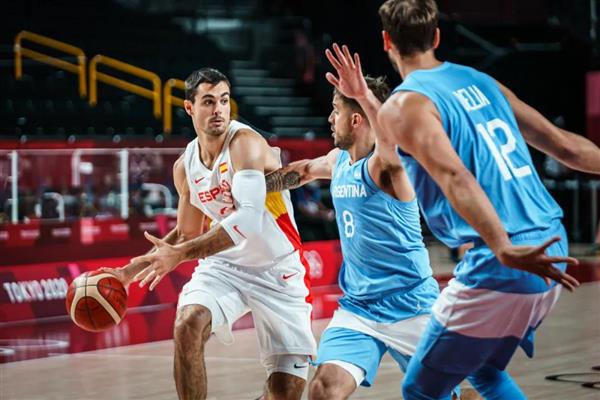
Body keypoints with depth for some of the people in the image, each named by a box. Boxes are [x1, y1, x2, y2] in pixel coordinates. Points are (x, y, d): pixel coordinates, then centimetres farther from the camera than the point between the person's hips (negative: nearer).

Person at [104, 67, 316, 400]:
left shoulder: (245, 142, -20)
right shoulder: (185, 166, 1)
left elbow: (249, 218, -33)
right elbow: (187, 233, 16)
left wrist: (180, 254, -36)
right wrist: (130, 271, 7)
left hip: (279, 272, -4)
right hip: (224, 263, 4)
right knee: (186, 326, -27)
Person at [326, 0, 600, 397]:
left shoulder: (403, 106, -5)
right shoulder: (480, 81, 15)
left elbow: (455, 177, -22)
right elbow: (565, 145, 17)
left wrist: (504, 250, -34)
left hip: (499, 271, -7)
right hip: (548, 253, 7)